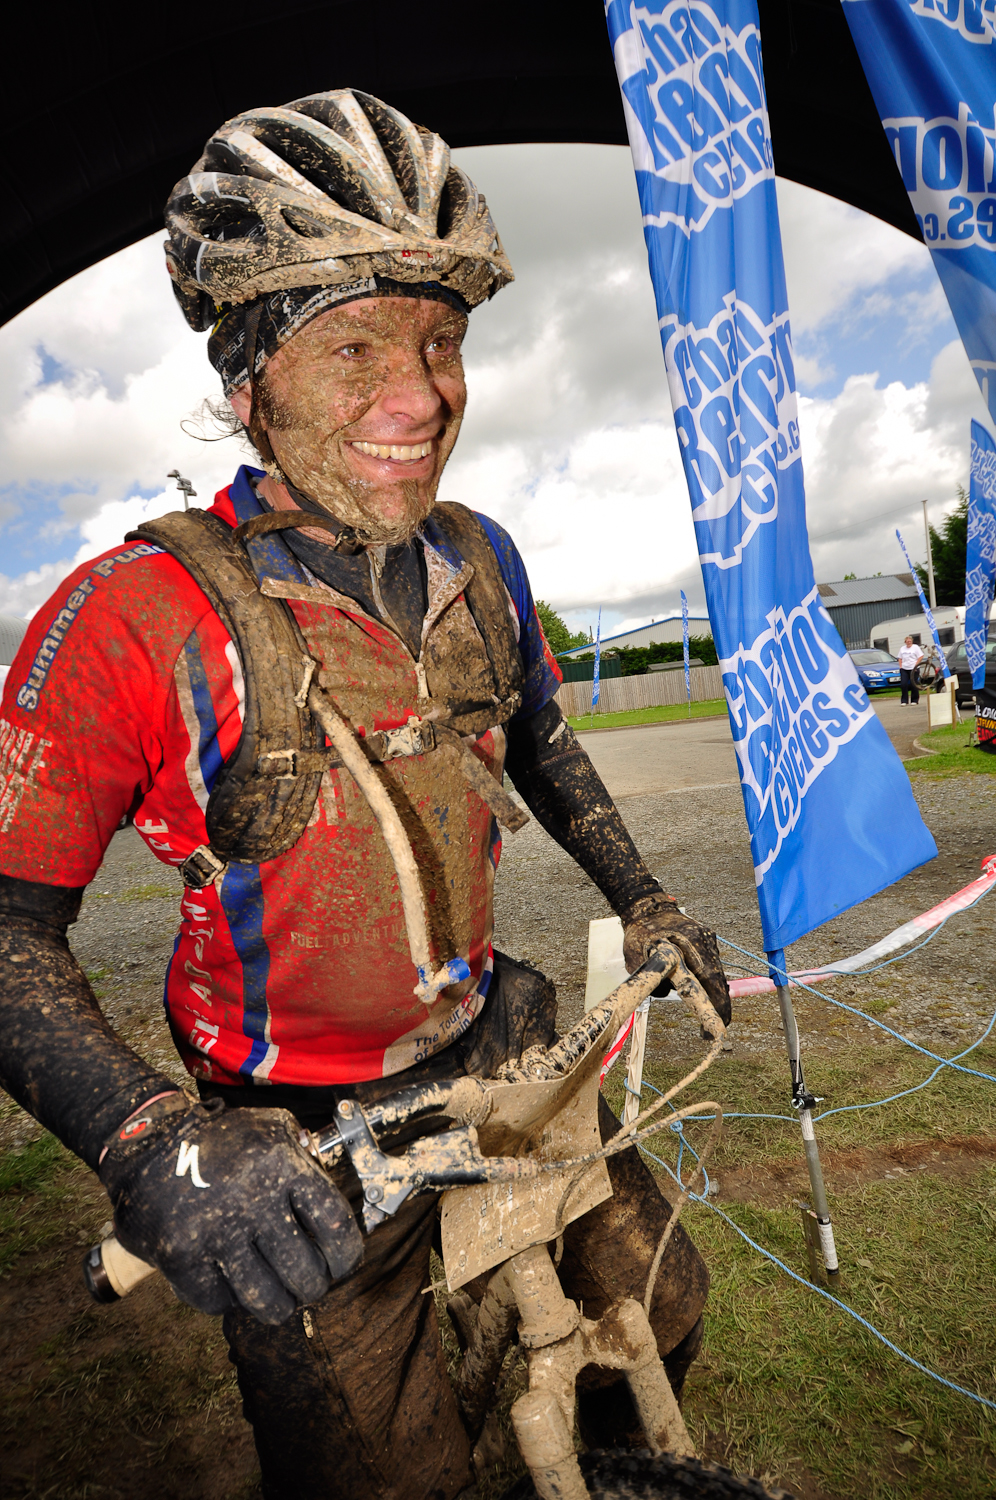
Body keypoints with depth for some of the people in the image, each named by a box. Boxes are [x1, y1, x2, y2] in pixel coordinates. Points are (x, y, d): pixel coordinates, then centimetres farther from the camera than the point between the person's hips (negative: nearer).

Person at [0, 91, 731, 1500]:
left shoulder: (481, 561, -4)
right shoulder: (138, 613, -21)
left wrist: (639, 897, 7)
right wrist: (148, 1135, -33)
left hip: (503, 1047, 6)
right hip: (307, 1144, -4)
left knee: (660, 1313, 22)